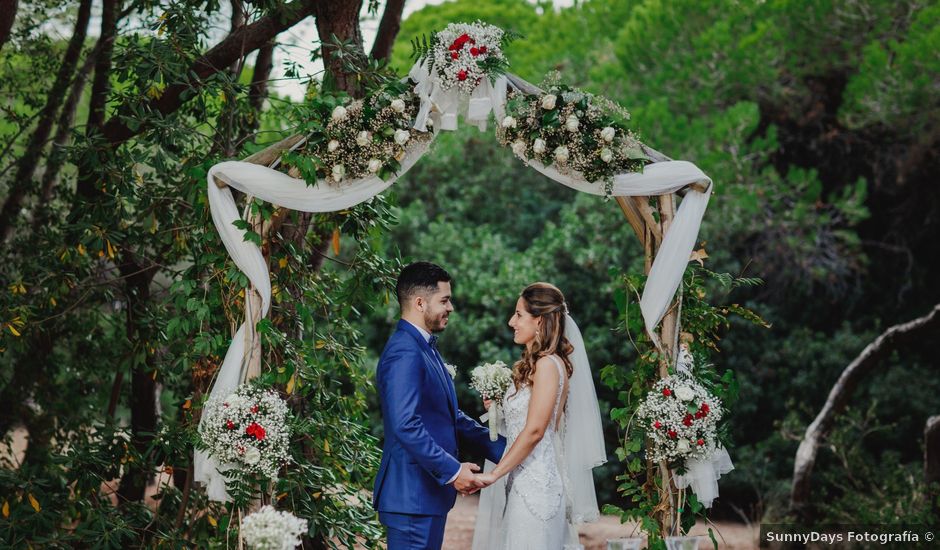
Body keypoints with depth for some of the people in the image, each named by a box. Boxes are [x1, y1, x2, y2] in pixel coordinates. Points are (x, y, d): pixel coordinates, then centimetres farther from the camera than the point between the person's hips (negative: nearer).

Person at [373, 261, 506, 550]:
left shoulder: (425, 349, 16)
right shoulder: (404, 354, -17)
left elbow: (451, 417, 20)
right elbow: (406, 425, -25)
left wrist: (503, 449, 15)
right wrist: (452, 471, -22)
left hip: (431, 491, 10)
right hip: (413, 495, -10)